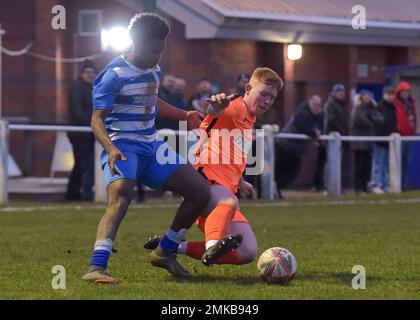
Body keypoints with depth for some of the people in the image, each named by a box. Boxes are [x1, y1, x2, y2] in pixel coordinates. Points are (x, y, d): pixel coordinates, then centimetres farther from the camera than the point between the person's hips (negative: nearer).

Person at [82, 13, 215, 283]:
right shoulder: (115, 75, -14)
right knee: (120, 198, -34)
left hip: (151, 146, 8)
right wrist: (111, 149, -35)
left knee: (201, 192, 5)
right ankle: (96, 268, -41)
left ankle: (165, 252, 18)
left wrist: (184, 116, 33)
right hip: (122, 146, -8)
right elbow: (97, 119, -19)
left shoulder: (155, 70, 11)